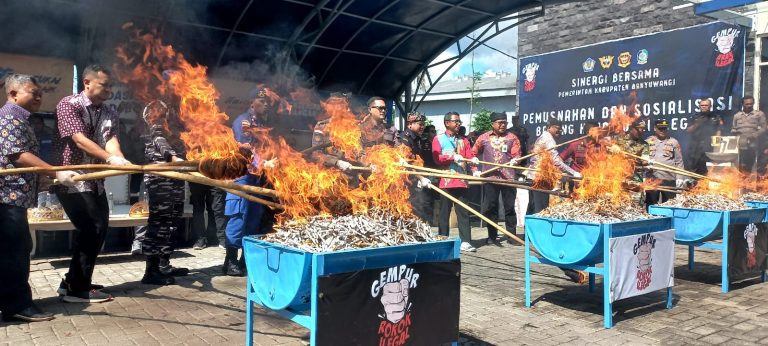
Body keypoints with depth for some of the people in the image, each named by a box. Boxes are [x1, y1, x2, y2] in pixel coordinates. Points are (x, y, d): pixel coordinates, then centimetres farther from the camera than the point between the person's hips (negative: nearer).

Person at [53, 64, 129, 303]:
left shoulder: (109, 114, 9)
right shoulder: (68, 105, -10)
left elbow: (111, 140, -8)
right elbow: (79, 140, -23)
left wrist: (120, 159, -31)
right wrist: (110, 158, -36)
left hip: (95, 180, 8)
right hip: (71, 179, -8)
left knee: (98, 228, 11)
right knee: (90, 229, -12)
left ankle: (73, 281, 25)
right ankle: (77, 289, 1)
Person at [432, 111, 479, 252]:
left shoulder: (463, 140, 17)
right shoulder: (438, 139, 6)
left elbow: (470, 156, 5)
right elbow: (437, 158, -8)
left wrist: (475, 170, -12)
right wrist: (453, 157, -19)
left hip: (462, 181, 3)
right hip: (446, 182, -3)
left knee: (463, 211, 1)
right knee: (444, 212, 3)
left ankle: (465, 241, 1)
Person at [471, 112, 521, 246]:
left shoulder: (512, 137, 7)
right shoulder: (483, 138, 8)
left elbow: (516, 154, 1)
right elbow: (473, 153, 14)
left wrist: (514, 160, -21)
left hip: (508, 178, 0)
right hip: (490, 178, 1)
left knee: (509, 207, 3)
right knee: (490, 208, 5)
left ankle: (512, 235, 12)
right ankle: (492, 236, 15)